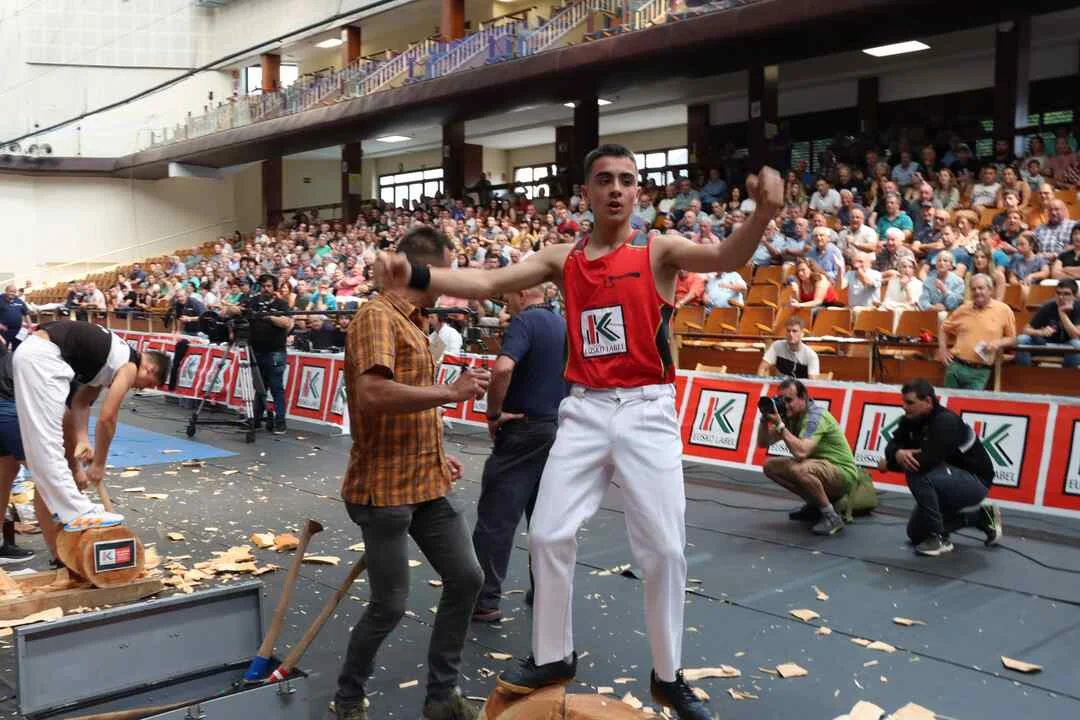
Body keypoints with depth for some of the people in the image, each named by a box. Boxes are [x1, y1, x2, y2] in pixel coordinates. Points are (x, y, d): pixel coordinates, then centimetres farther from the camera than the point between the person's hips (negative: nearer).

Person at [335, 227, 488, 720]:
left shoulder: (411, 322, 14)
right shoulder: (377, 316, -15)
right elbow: (371, 394, -31)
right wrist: (451, 392, -25)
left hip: (424, 484, 9)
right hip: (384, 489, -9)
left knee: (466, 577, 10)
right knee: (390, 606, 1)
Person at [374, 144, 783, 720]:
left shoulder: (659, 251, -2)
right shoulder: (563, 259, 7)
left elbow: (727, 258, -19)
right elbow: (487, 283, 0)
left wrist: (762, 212, -41)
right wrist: (416, 277, -15)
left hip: (646, 410, -3)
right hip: (585, 409, 3)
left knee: (664, 547, 1)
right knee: (549, 534, 4)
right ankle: (552, 656, 24)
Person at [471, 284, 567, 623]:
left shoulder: (524, 322, -12)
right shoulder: (565, 325, 12)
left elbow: (503, 368, -29)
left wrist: (494, 413, -16)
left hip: (524, 431, -8)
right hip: (559, 430, 8)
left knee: (496, 517, -1)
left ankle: (485, 600, 3)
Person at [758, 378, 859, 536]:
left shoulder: (816, 415, -22)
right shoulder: (790, 416, 1)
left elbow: (801, 453, -35)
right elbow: (763, 443, 4)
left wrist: (779, 424, -31)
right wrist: (765, 418, -12)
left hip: (842, 472, -9)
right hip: (819, 467, 9)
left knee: (798, 469, -35)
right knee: (770, 466, 1)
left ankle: (832, 516, -16)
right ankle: (814, 505, 11)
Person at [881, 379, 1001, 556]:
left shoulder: (946, 422, -28)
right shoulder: (910, 420, -3)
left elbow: (926, 462, -38)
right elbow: (892, 445, -6)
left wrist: (889, 464, -23)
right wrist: (898, 454, -32)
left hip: (974, 482, -9)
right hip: (947, 481, 9)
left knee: (916, 474, -34)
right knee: (916, 534, 14)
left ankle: (938, 538, -19)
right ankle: (981, 517, 24)